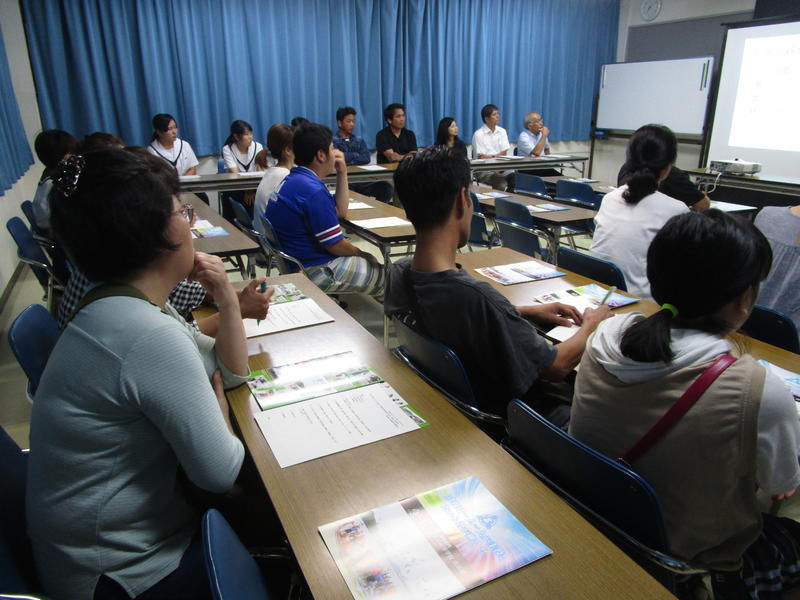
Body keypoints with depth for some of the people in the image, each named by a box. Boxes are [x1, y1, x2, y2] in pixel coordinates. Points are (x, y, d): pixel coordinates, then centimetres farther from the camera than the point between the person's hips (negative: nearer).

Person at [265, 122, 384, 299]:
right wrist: (360, 253, -1)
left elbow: (341, 212, 16)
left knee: (372, 262, 21)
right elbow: (335, 245, -21)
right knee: (384, 274, 4)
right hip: (312, 271, -10)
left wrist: (342, 172, 7)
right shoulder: (313, 190, -25)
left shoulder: (293, 179, 8)